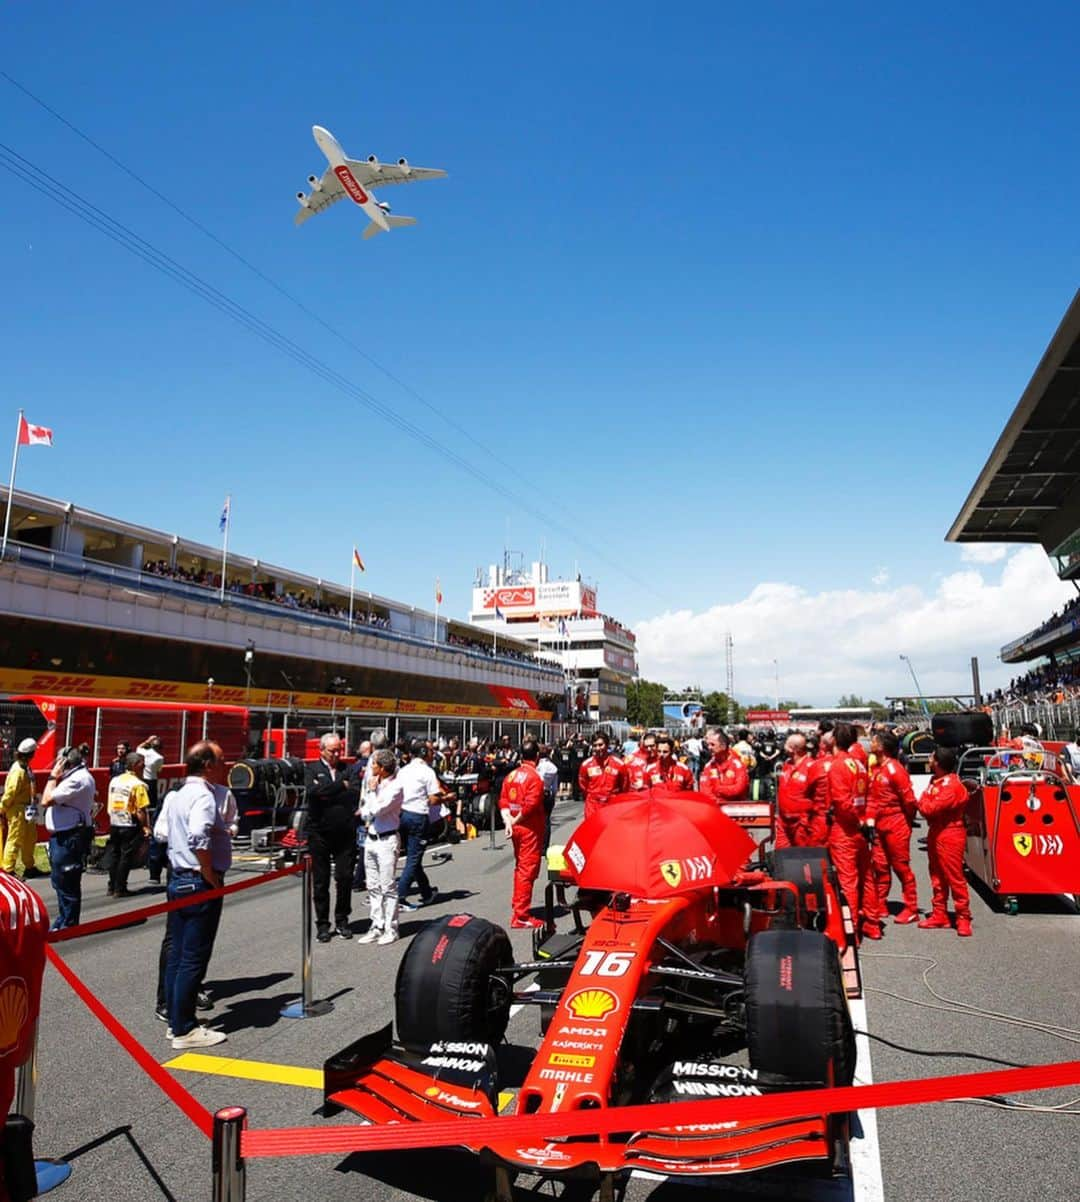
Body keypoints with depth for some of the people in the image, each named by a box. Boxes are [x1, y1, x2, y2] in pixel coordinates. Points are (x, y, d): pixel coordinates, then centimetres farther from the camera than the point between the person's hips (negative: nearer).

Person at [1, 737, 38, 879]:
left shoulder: (25, 768, 8)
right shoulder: (18, 770, -21)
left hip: (26, 810, 10)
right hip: (17, 810, -10)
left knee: (30, 838, 17)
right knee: (15, 840, -3)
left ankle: (29, 867, 27)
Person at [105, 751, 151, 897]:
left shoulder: (114, 780, 6)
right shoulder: (137, 784, -15)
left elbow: (109, 805, 12)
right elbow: (141, 810, -18)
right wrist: (145, 826, -10)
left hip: (114, 824, 7)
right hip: (130, 826, -7)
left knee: (114, 855, 14)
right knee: (126, 857, 2)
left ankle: (112, 887, 22)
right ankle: (120, 889, 6)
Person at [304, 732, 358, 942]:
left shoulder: (347, 769, 9)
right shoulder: (312, 769, 3)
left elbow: (355, 793, 1)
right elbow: (313, 791, -17)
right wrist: (341, 786, -11)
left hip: (345, 834, 1)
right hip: (320, 834, -1)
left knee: (345, 878, 4)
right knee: (321, 881, 8)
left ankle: (342, 921, 20)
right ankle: (322, 924, 20)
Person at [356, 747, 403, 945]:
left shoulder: (395, 787, -14)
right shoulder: (373, 783, 9)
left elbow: (376, 809, -19)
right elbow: (364, 810, 15)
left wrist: (372, 791, -8)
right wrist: (366, 819, -4)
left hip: (386, 840, -8)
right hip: (371, 838, 8)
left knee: (388, 887, -1)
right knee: (373, 887, 12)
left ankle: (390, 929, 8)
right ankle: (377, 927, 20)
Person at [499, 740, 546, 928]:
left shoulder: (511, 775, 7)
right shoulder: (534, 777, -16)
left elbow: (503, 800, 4)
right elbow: (531, 804, -23)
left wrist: (508, 820, -6)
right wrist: (516, 820, -12)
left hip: (516, 827, 8)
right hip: (530, 828, -8)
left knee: (520, 866, 21)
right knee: (528, 870, -2)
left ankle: (517, 906, 32)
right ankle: (520, 916, 0)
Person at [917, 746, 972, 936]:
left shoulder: (952, 785, -19)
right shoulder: (936, 781, 10)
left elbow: (931, 809, -23)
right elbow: (927, 805, 12)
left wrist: (922, 801, -6)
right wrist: (925, 803, -8)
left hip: (950, 836, -9)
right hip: (936, 833, 9)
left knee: (955, 878, -2)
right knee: (937, 877, 14)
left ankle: (963, 918, 7)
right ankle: (939, 915, 22)